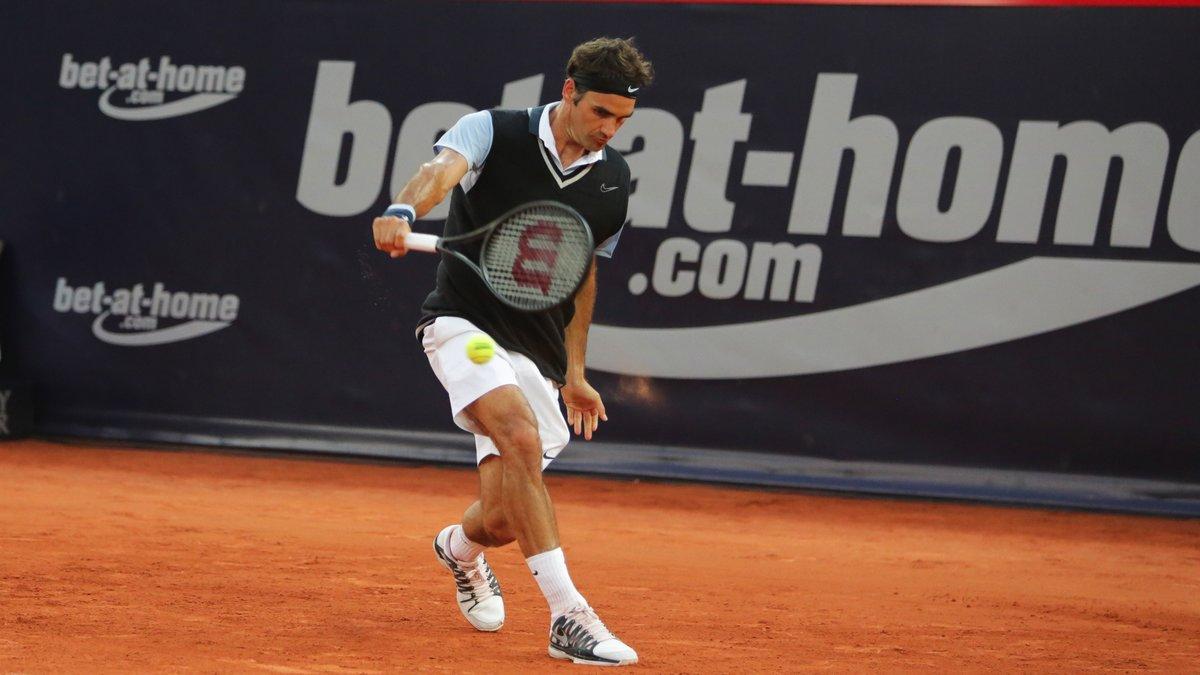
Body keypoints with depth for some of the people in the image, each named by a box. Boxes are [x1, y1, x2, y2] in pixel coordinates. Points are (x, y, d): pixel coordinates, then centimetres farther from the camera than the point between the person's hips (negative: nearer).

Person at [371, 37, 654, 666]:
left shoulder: (613, 181, 7)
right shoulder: (494, 133, -8)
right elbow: (441, 170, -28)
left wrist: (575, 370, 20)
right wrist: (402, 212, -50)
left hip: (537, 353, 5)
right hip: (464, 324, -5)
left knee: (502, 520, 0)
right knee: (522, 438, -32)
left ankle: (460, 546, 41)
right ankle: (567, 615, -33)